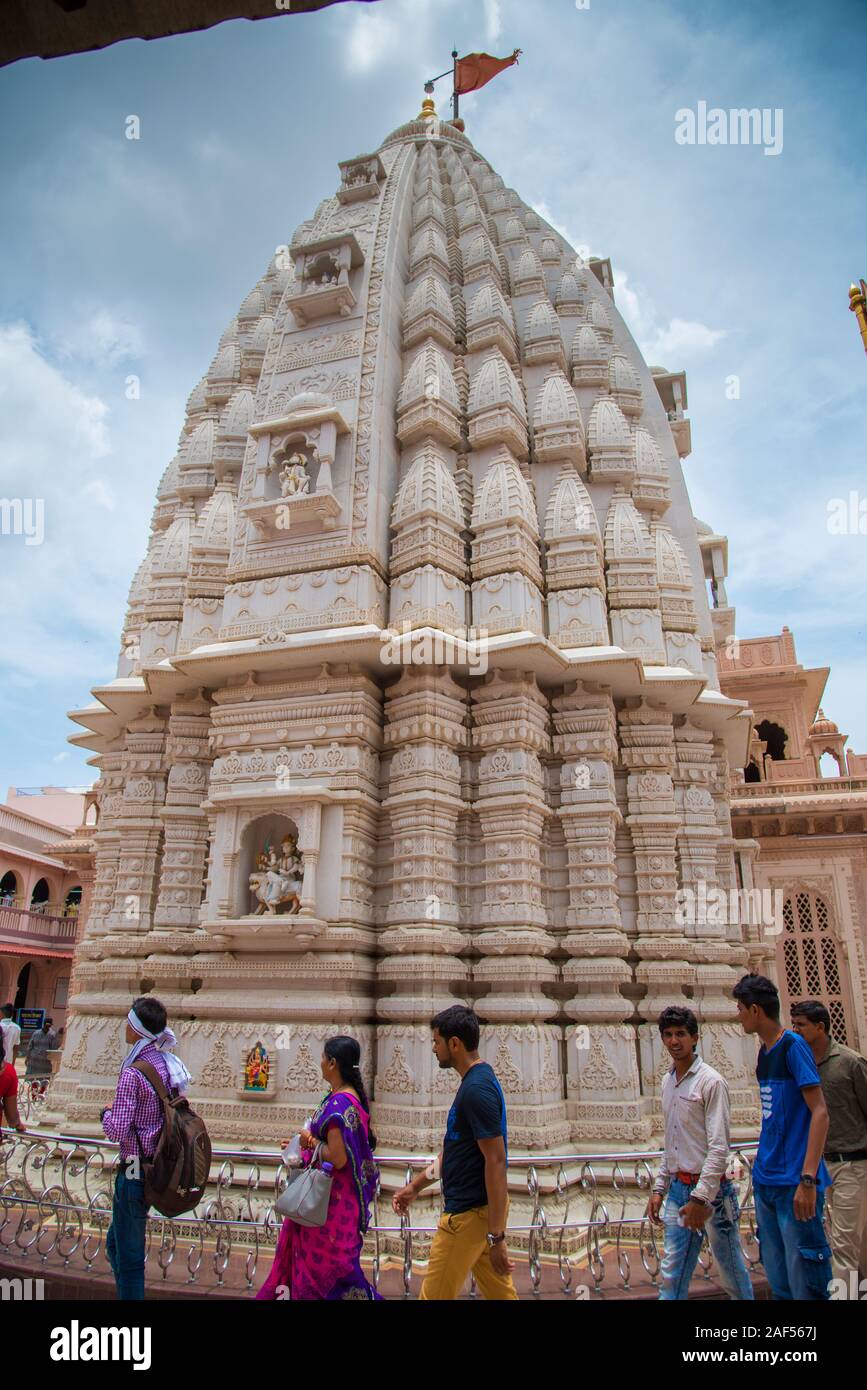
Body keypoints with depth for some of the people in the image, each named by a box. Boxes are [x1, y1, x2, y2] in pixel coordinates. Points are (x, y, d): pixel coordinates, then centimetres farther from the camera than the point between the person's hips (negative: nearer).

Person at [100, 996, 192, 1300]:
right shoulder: (170, 1064, 2)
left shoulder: (133, 1072, -22)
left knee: (128, 1258, 9)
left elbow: (116, 1130, -23)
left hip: (135, 1171, -8)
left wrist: (106, 1114, -3)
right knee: (115, 1244, 26)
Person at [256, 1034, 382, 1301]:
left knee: (327, 1262, 6)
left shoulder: (339, 1103, -26)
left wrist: (311, 1141, -14)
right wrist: (304, 1144, 9)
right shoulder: (353, 1096, 4)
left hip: (332, 1200, -10)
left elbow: (338, 1158, -30)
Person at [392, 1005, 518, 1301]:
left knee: (434, 1295, 4)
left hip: (470, 1213, -9)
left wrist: (496, 1236, -22)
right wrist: (415, 1186, 19)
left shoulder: (476, 1088, -23)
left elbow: (496, 1160, -24)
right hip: (479, 1207, 9)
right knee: (500, 1294, 16)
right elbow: (455, 1149, 18)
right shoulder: (479, 1079, 9)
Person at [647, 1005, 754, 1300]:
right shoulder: (668, 1082, 9)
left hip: (709, 1189, -6)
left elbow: (719, 1147, -16)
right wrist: (659, 1188, 13)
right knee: (672, 1275, 8)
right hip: (677, 1188, 6)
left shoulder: (710, 1082, -13)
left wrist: (701, 1198, -19)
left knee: (731, 1269, 7)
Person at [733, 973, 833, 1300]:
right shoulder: (764, 1052, 12)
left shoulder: (793, 1045, -12)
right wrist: (762, 1169, 14)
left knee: (804, 1282, -2)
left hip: (794, 1182, -8)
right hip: (766, 1181, 8)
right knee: (778, 1282, 15)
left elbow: (820, 1112, -17)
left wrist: (808, 1178, -22)